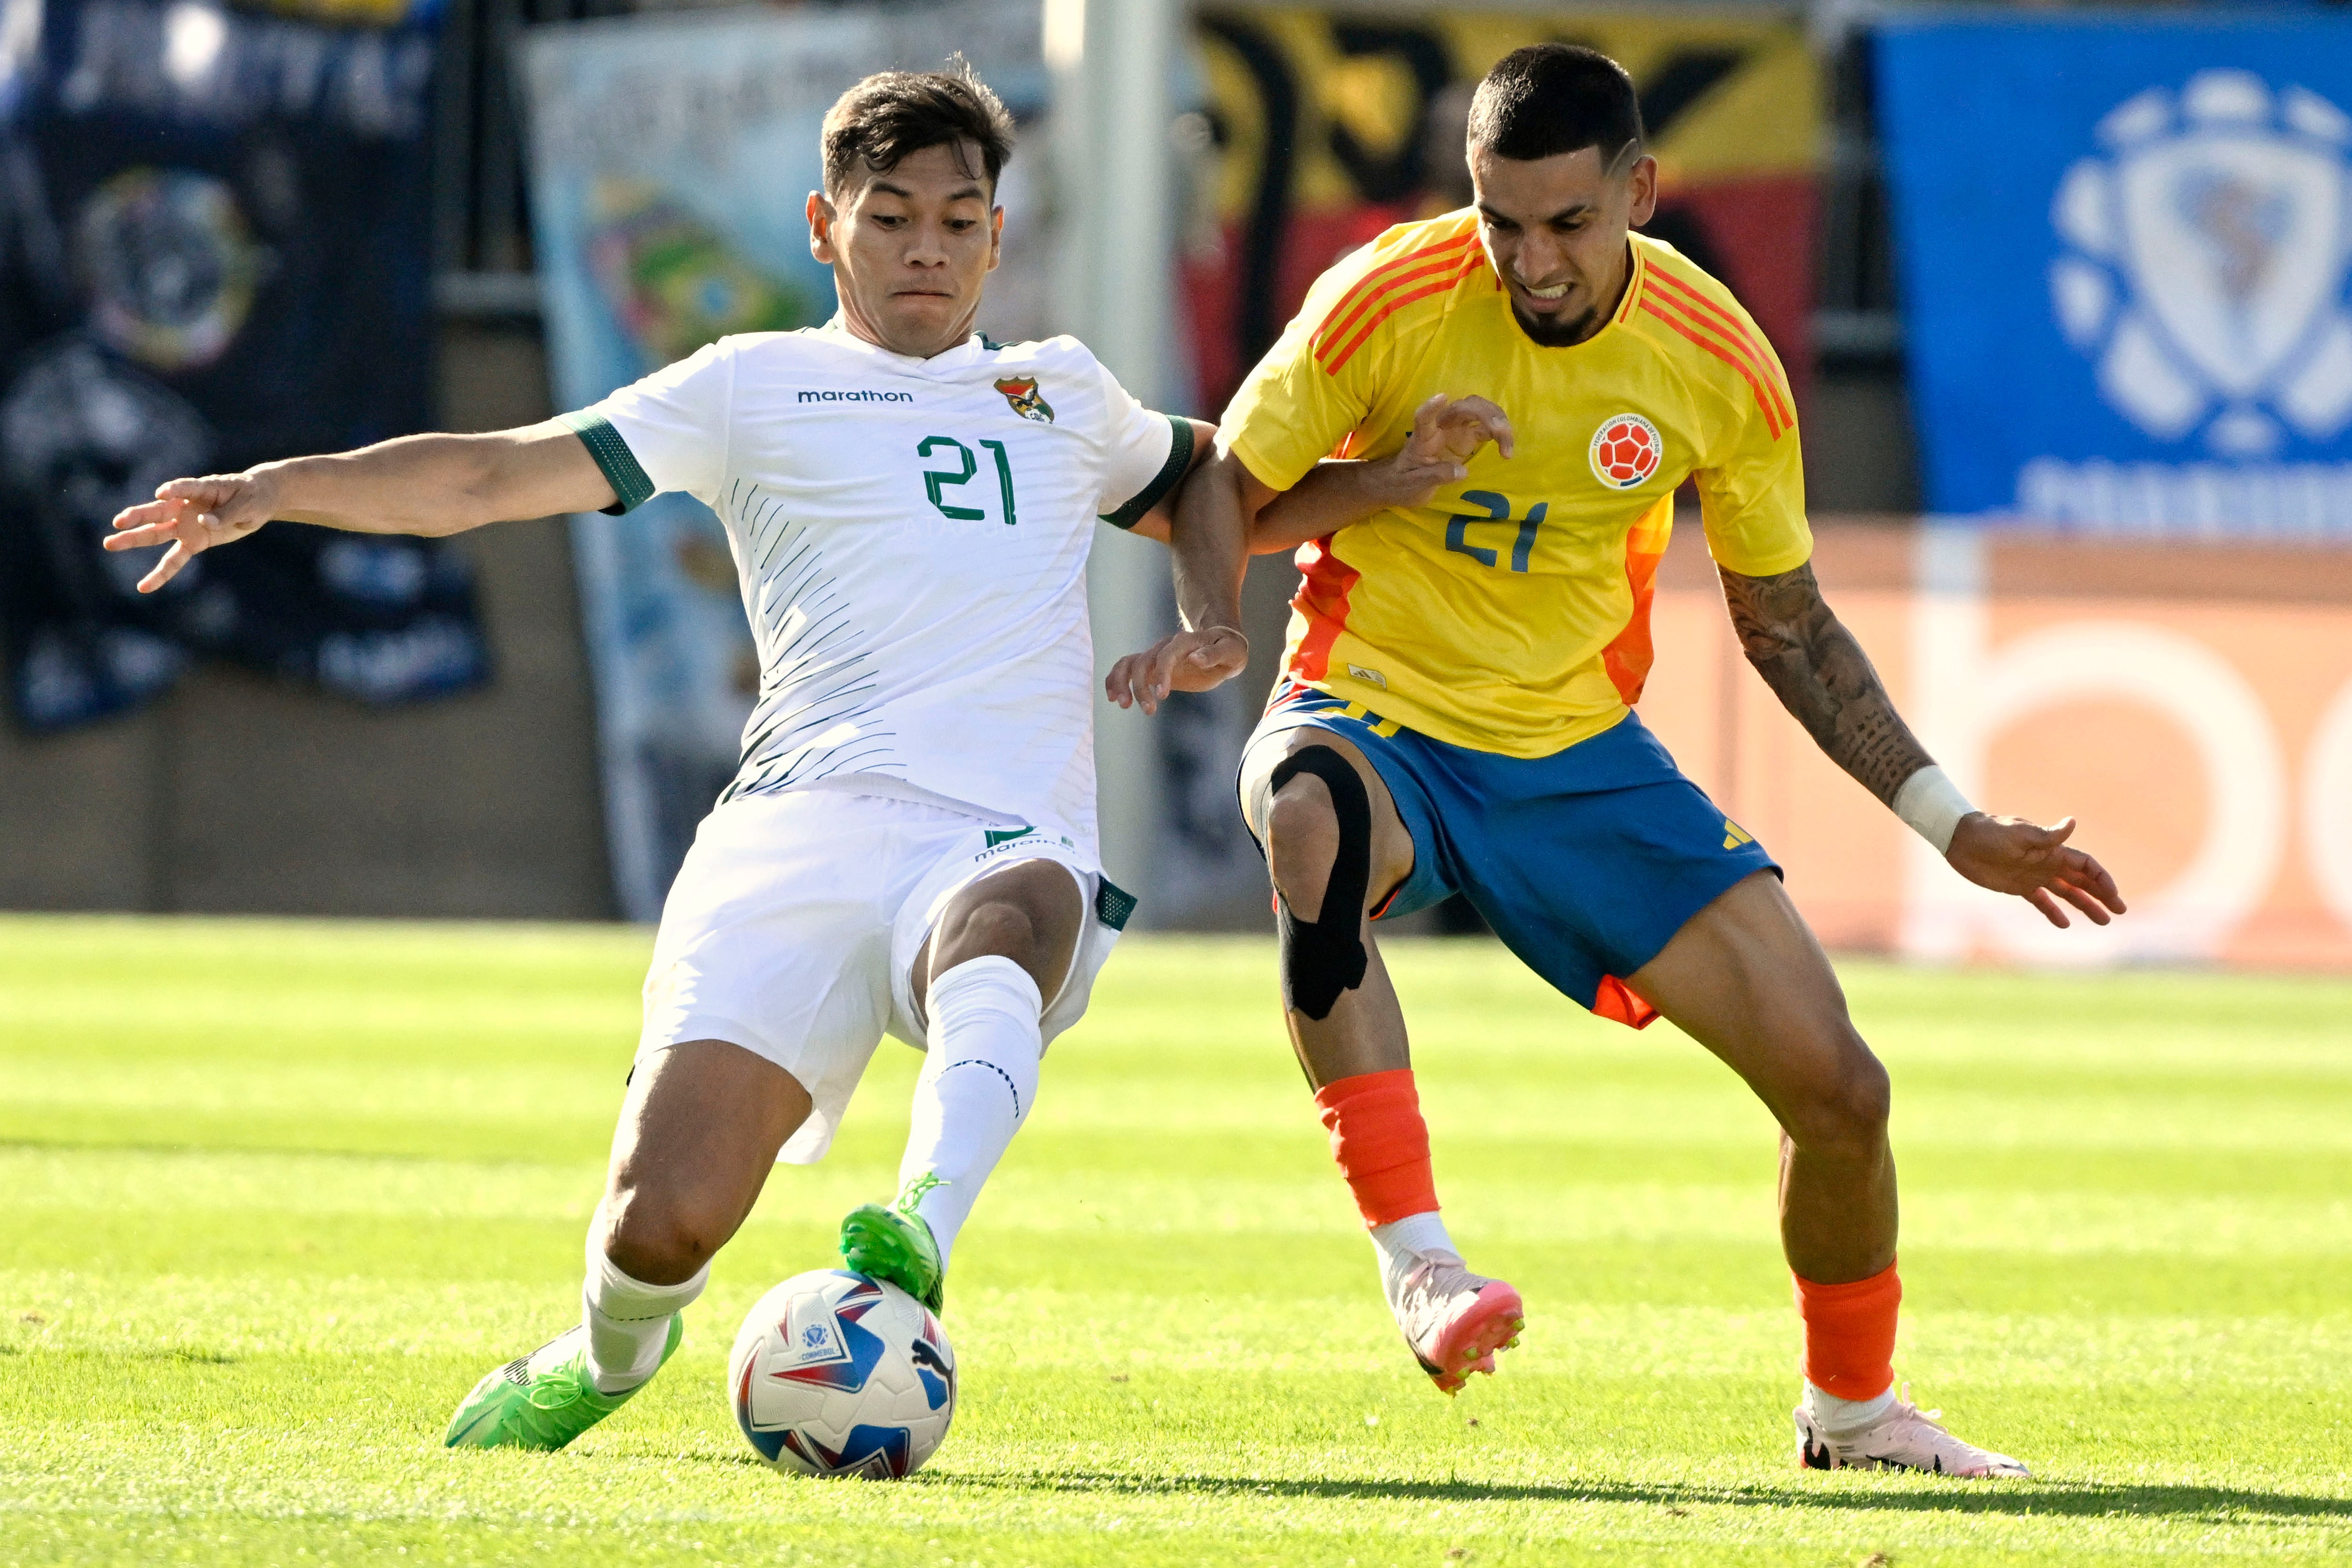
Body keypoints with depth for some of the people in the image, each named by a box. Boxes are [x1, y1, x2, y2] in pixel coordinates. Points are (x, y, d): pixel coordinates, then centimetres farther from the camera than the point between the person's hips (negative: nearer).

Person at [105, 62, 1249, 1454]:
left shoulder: (1064, 390, 28)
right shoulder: (759, 387, 17)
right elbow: (496, 476, 9)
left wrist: (1214, 622, 26)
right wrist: (276, 488, -6)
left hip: (1013, 842, 1)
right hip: (802, 823, -1)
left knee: (1009, 920, -41)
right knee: (662, 1223, -16)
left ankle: (920, 1248, -60)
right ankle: (611, 1350, 20)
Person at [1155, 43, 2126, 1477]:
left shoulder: (1718, 362, -7)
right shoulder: (1390, 300, -15)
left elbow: (1786, 622, 7)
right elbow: (1216, 502, -7)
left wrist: (1950, 823, 3)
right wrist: (1381, 482, -26)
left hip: (1580, 752, 3)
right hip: (1375, 718, -3)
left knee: (1836, 1085, -6)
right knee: (1312, 822, -42)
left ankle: (1854, 1408, 22)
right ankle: (1417, 1260, -39)